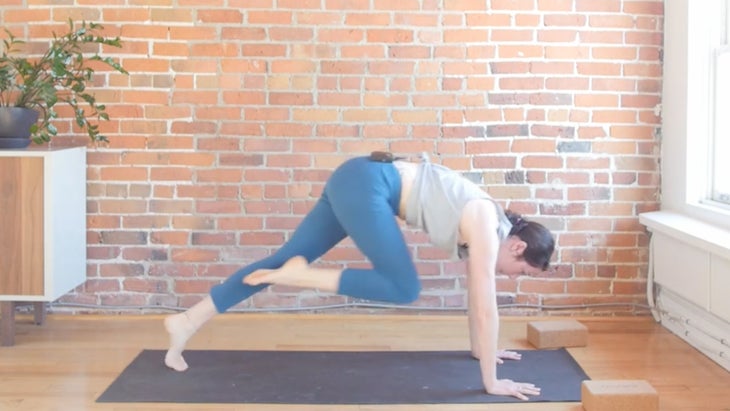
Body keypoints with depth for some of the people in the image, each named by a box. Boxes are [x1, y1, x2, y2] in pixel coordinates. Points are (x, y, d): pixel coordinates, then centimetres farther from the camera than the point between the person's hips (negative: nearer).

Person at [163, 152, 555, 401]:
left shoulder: (482, 225, 13)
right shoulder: (487, 231, -12)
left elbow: (476, 291, 24)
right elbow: (486, 308, -14)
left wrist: (480, 349, 31)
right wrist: (491, 381, -10)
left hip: (360, 183, 9)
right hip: (364, 183, -9)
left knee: (289, 257, 8)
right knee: (404, 289, -12)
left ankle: (186, 322, 9)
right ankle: (301, 277, -8)